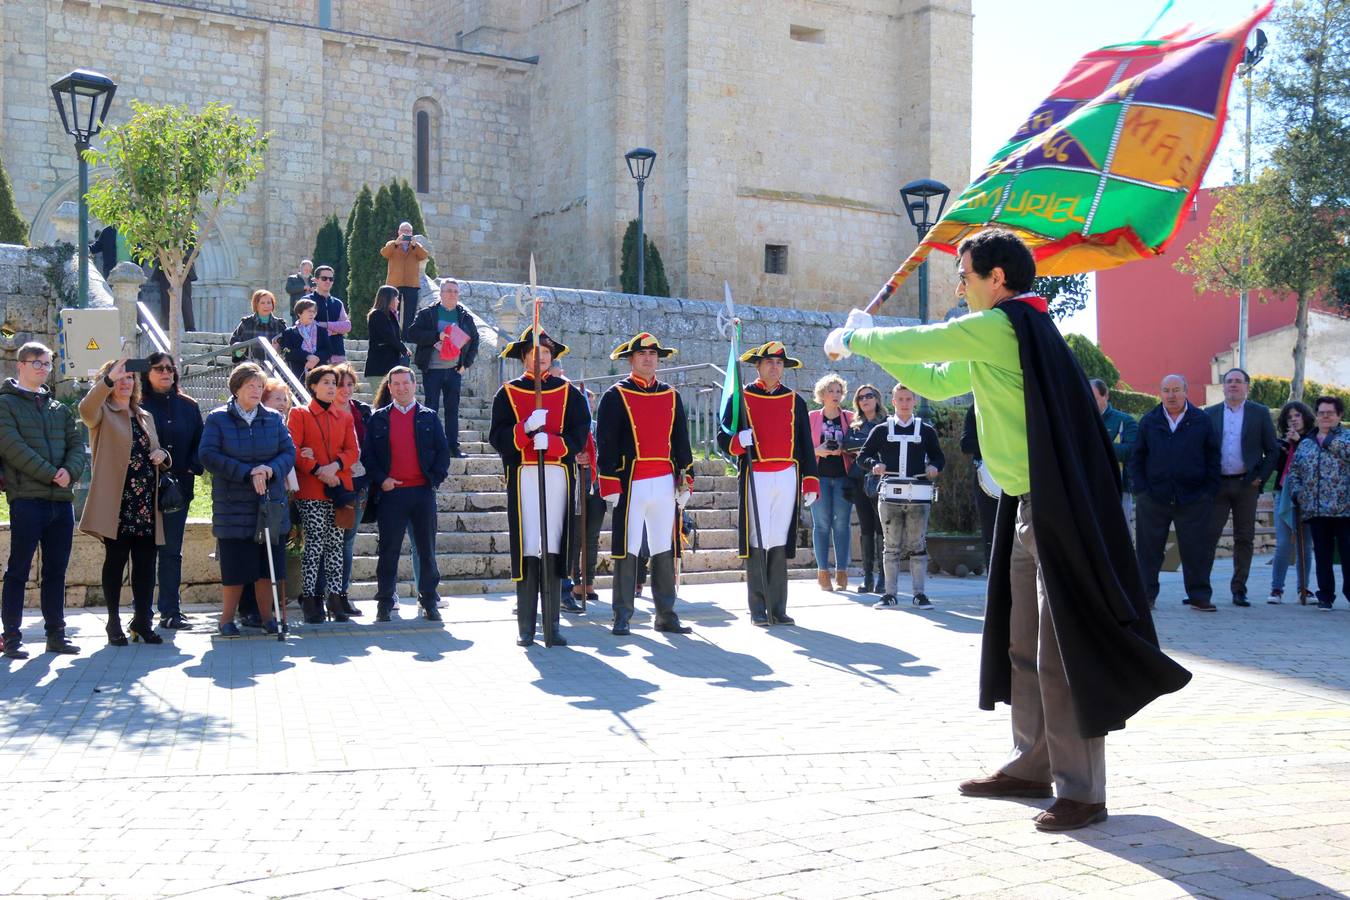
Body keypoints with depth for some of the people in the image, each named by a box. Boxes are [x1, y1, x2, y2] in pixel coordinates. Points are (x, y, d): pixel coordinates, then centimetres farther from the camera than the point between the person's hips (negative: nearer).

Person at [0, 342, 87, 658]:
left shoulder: (59, 408, 19)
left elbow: (77, 443, 12)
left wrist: (70, 471, -9)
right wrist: (51, 474, -15)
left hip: (62, 500, 6)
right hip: (27, 499, -6)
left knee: (56, 571, 9)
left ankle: (56, 634, 16)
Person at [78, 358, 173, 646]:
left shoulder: (145, 417, 21)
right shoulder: (103, 413, 2)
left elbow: (155, 453, 29)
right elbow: (86, 409, -23)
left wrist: (162, 455, 4)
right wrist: (109, 379, -35)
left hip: (146, 505, 5)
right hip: (116, 503, -5)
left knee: (145, 563, 3)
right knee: (115, 561, -1)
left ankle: (142, 621, 10)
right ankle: (114, 623, 7)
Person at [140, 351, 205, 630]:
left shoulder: (188, 406, 11)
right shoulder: (138, 406, 0)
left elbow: (199, 442, 10)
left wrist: (192, 469, -5)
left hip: (179, 485, 3)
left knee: (172, 550, 6)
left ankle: (171, 610, 10)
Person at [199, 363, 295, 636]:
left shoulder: (274, 419, 9)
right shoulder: (217, 419, -1)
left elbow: (289, 452, 4)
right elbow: (208, 455, -10)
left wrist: (270, 470, -18)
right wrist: (248, 473, -17)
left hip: (271, 504, 3)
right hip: (233, 506, -3)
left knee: (268, 564, 4)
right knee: (235, 566, -1)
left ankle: (267, 616, 14)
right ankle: (227, 619, 12)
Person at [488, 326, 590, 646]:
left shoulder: (568, 391, 12)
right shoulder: (507, 393, 10)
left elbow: (579, 435, 3)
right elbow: (497, 438, 1)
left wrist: (552, 442, -15)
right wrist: (526, 428, -16)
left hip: (558, 475, 1)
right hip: (523, 477, -1)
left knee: (553, 550, -1)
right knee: (527, 551, -4)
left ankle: (552, 625, 5)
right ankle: (526, 628, 2)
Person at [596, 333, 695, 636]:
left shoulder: (671, 396, 14)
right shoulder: (615, 396, 1)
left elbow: (681, 441, 16)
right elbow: (605, 442, -3)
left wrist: (684, 481, 9)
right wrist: (609, 484, -10)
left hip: (665, 483, 4)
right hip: (631, 482, -4)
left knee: (665, 549, 7)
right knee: (627, 550, -2)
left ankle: (666, 615, 14)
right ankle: (622, 617, 5)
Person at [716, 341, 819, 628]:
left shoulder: (795, 401, 13)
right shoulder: (741, 398, 4)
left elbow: (806, 445, 13)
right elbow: (723, 437, 3)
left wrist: (810, 483, 7)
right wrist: (739, 441, -19)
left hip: (787, 477, 3)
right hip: (755, 478, -3)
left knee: (780, 543, 4)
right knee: (757, 542, -4)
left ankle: (778, 609, 8)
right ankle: (758, 610, 2)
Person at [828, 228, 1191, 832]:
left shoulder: (999, 325, -14)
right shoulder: (1003, 337, 18)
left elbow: (912, 343, -9)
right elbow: (935, 381, 28)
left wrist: (852, 338, 10)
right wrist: (868, 344, 23)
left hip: (1059, 508, -11)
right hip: (1030, 507, 11)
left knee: (1062, 651, -8)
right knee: (1024, 645, 15)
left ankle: (1081, 790, -2)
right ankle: (1032, 766, 25)